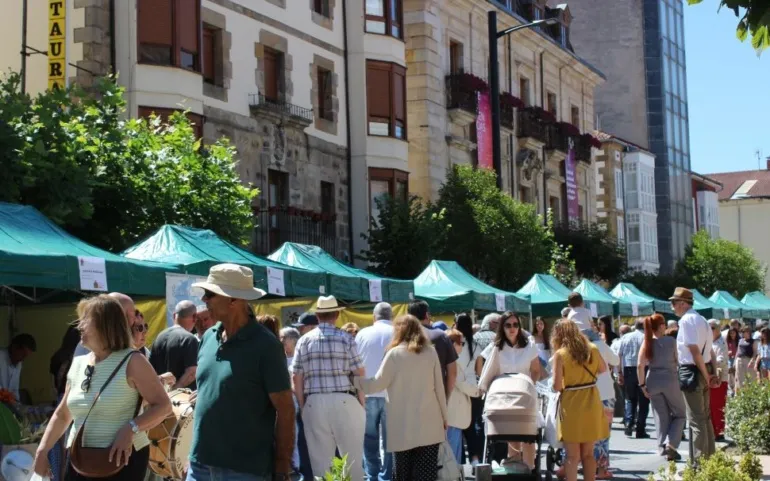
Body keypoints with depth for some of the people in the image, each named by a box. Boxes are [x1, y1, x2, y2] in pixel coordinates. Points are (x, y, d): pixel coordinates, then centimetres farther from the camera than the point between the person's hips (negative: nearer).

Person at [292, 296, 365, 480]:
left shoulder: (304, 341, 6)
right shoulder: (346, 339, -1)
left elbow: (297, 379, 6)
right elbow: (359, 375, -3)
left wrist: (303, 407, 14)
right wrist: (361, 404, 7)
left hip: (314, 403, 2)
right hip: (344, 401, -2)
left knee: (321, 460, 7)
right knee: (352, 457, 6)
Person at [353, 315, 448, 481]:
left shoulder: (395, 354, -3)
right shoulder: (431, 352, 6)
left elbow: (376, 385, -4)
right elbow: (439, 387, 8)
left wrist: (352, 378, 10)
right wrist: (445, 416, 16)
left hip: (403, 427, -2)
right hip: (429, 424, 2)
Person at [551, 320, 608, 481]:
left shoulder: (560, 354, -11)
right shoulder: (592, 349, 3)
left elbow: (556, 386, -13)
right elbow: (603, 369, 21)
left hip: (571, 406, -4)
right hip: (592, 404, 4)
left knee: (572, 456, 2)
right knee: (588, 453, 15)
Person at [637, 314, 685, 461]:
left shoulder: (647, 343, 2)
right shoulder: (671, 341, -3)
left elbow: (640, 366, -5)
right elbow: (678, 361, 3)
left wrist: (642, 385, 0)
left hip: (653, 382, 3)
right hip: (670, 380, -3)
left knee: (661, 417, 11)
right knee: (679, 414, 11)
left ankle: (664, 449, 9)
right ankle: (671, 444, -7)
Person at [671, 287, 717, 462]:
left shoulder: (686, 320, -15)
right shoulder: (701, 319, 17)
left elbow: (694, 350, -21)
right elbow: (709, 350, 16)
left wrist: (705, 375, -15)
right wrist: (713, 372, 11)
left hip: (692, 372, -10)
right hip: (704, 371, 10)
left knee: (696, 419, -5)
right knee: (705, 416, 16)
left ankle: (699, 461, -2)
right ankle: (708, 457, 24)